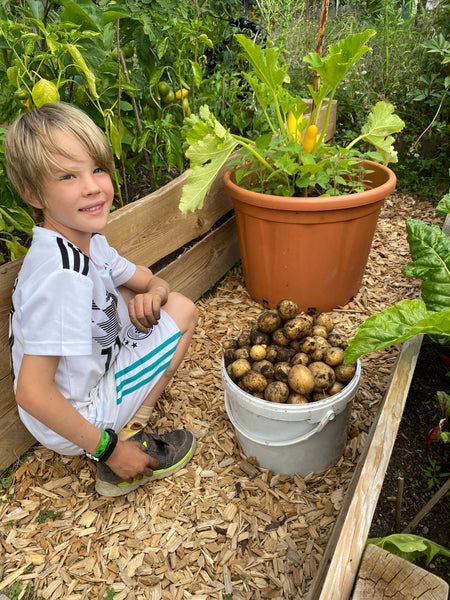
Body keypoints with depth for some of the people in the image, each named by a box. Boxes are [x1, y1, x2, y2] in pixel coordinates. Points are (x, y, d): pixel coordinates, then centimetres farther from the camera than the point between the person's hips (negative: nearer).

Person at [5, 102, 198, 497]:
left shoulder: (88, 240, -3)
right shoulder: (62, 275, -32)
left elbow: (151, 282, 9)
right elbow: (31, 393, -31)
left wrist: (151, 295, -15)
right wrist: (109, 449, -21)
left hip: (89, 373, 8)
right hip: (71, 420, -8)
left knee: (173, 301, 15)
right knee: (183, 313, -7)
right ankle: (129, 436, -2)